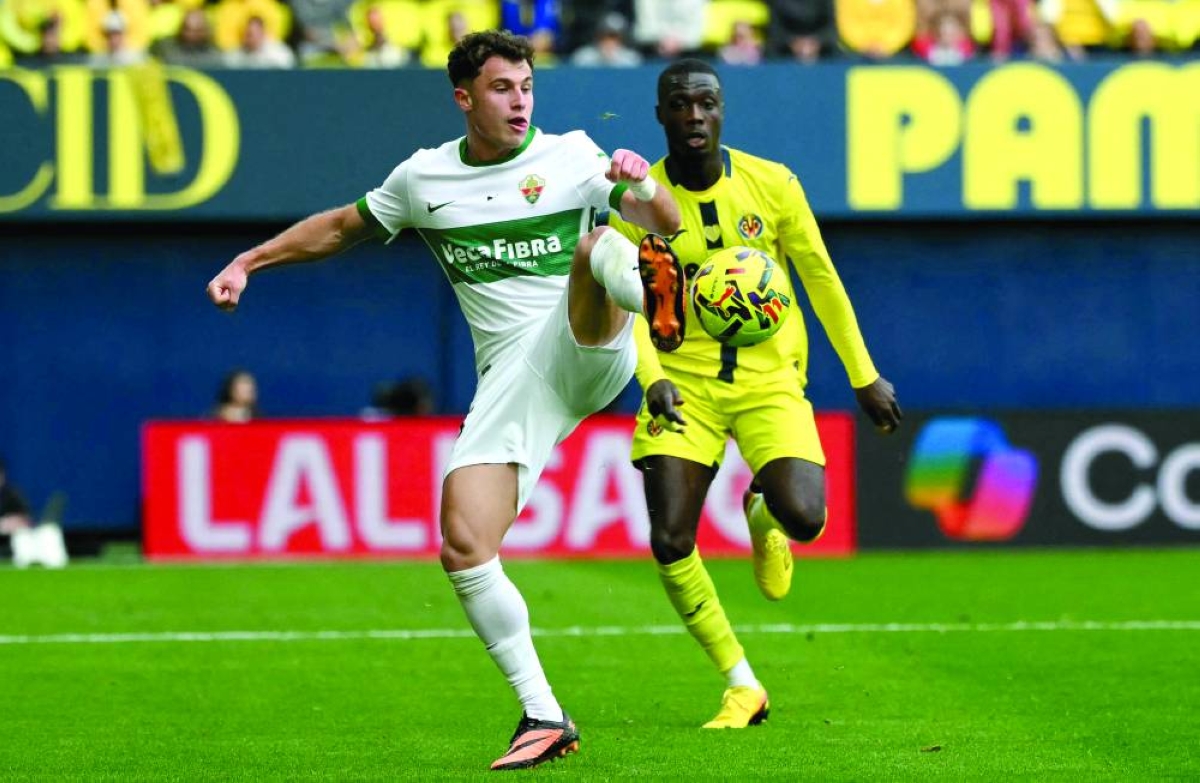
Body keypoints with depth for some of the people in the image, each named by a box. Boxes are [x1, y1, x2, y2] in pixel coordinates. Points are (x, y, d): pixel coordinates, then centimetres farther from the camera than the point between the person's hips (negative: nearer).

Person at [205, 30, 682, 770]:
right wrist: (251, 259, 24)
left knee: (595, 245, -34)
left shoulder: (571, 157, 5)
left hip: (589, 351, -3)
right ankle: (543, 717, -5)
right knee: (464, 547, -13)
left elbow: (667, 226, -4)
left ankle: (647, 291, -73)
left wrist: (644, 187, -26)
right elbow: (342, 226, 30)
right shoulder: (423, 178, 13)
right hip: (509, 377, 3)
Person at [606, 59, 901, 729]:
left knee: (804, 518, -22)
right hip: (683, 381, 0)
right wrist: (653, 379, -29)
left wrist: (865, 376, 8)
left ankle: (763, 512, 19)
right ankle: (742, 686, 5)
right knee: (670, 542, -13)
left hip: (769, 378, 0)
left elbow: (821, 278, 5)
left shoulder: (771, 184, -5)